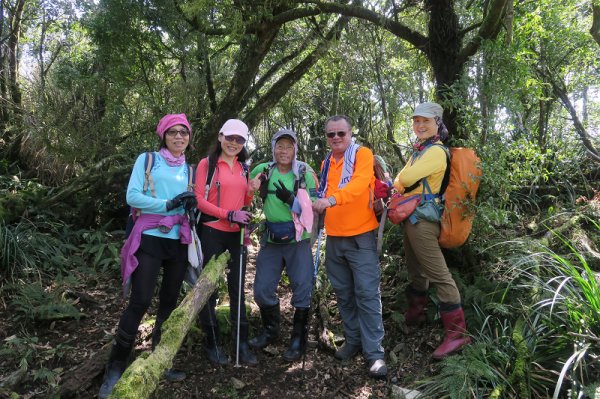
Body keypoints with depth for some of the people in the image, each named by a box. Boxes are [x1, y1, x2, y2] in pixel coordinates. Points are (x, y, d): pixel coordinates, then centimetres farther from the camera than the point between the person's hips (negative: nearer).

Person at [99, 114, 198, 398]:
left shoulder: (188, 169, 13)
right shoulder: (147, 159, -1)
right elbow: (132, 196, -11)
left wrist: (192, 204, -8)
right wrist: (168, 204, -19)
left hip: (179, 242, 5)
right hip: (150, 239, -5)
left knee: (169, 302, 11)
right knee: (139, 302, -8)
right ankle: (115, 367, 8)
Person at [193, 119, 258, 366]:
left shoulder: (243, 168, 12)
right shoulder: (207, 164, -3)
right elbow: (199, 199, -9)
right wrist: (228, 215, -18)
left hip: (236, 234, 4)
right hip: (212, 232, -4)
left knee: (237, 288, 9)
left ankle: (242, 343, 18)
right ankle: (212, 343, 21)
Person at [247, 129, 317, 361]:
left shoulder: (304, 172, -4)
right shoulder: (264, 170, 4)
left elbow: (314, 204, -10)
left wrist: (290, 199, -22)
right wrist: (255, 186, 4)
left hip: (297, 239, -3)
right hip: (271, 239, 4)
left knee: (302, 289, -1)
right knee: (262, 289, 8)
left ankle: (299, 338, 18)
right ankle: (270, 331, 33)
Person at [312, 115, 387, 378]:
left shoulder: (362, 154, -7)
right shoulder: (326, 163, 12)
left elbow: (359, 183, -27)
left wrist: (332, 199, -41)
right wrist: (319, 204, 4)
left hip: (360, 236, -6)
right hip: (334, 237, 6)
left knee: (367, 293, -5)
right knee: (343, 293, 13)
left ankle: (374, 352, 4)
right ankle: (353, 340, 29)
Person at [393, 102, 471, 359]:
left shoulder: (435, 151, -14)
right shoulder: (420, 150, 17)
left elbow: (406, 179, -23)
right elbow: (401, 181, 11)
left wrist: (401, 181, 0)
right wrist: (401, 185, -11)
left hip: (422, 218, -10)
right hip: (412, 217, 10)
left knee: (438, 274, -8)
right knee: (416, 270, 22)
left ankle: (456, 333, -1)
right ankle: (415, 314, 39)